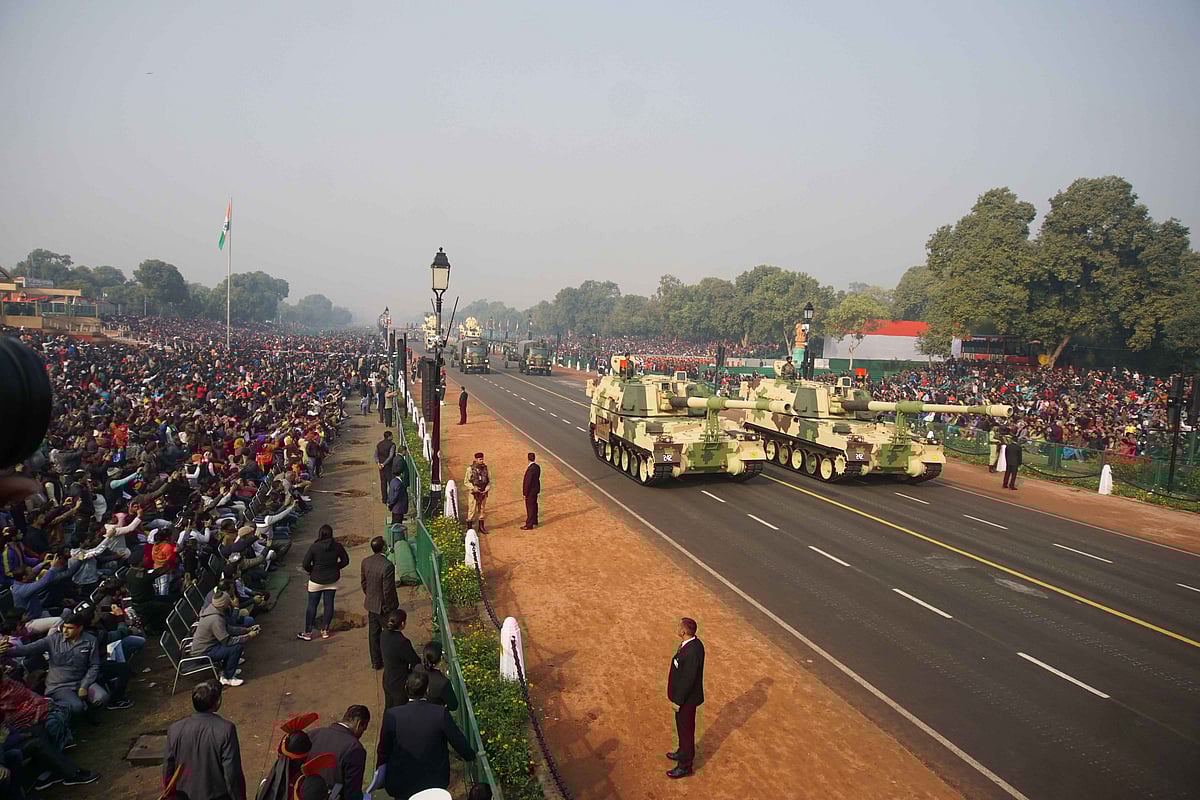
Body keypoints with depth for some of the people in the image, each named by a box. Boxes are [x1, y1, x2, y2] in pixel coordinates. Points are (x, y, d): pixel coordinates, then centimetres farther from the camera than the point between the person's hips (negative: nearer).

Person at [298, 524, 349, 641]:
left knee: (312, 605, 7)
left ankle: (308, 632, 11)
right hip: (332, 580, 2)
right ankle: (325, 630, 18)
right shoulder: (337, 546, -8)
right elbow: (345, 560, 3)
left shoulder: (314, 547, -15)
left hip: (316, 580, -2)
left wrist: (311, 571, 6)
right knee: (329, 604, 12)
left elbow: (305, 564, -13)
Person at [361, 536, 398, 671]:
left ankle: (375, 662, 30)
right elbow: (388, 590, -24)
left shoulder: (365, 562, -7)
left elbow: (363, 582, 6)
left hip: (371, 604, 7)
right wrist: (389, 607, -10)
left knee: (373, 633, 18)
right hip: (383, 606, -7)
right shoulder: (388, 566, -29)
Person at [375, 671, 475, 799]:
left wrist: (380, 774, 12)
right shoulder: (441, 713, -20)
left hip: (401, 783, 0)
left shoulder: (392, 715, -19)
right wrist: (470, 756, 11)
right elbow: (458, 741, -10)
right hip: (435, 782, 0)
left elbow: (384, 749, -6)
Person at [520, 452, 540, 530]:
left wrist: (525, 493, -16)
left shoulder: (530, 469, -25)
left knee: (530, 507, 0)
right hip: (536, 489, 9)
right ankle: (534, 521, 36)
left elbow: (528, 481, -23)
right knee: (534, 506, 22)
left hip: (530, 491, -9)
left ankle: (529, 525, 7)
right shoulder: (537, 467, 2)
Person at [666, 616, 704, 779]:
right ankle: (683, 752, 48)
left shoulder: (692, 651, -34)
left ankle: (685, 766, 26)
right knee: (682, 726, 27)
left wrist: (678, 701, -18)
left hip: (686, 698, -9)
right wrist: (677, 697, 18)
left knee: (686, 730, 9)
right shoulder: (693, 643, -4)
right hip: (682, 695, 9)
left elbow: (688, 679, -28)